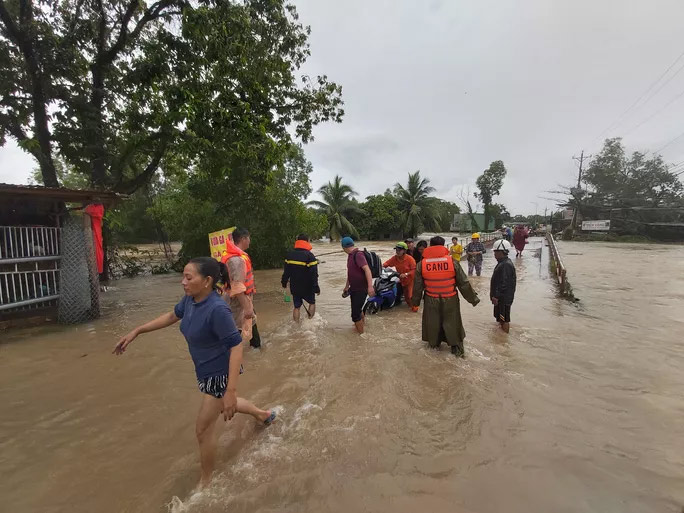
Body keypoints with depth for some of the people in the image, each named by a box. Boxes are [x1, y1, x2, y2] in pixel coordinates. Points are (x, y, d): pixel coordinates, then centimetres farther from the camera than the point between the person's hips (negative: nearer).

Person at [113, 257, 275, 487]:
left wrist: (231, 390, -34)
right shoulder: (191, 299, -9)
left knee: (203, 430, 8)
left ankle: (206, 481, 36)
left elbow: (236, 347, -33)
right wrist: (136, 332, 11)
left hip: (220, 373, -9)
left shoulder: (217, 309, -34)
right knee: (222, 405, 33)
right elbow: (171, 316, 11)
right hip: (206, 371, 9)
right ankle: (264, 414, 58)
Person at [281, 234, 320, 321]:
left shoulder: (290, 254, 1)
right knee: (312, 303, 18)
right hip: (307, 287, -4)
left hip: (294, 287, 4)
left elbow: (286, 271, 8)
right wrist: (316, 287, -10)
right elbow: (314, 274, -16)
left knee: (297, 307, 13)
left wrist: (284, 282, 21)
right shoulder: (309, 256, -15)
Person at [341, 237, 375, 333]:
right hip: (353, 288, 10)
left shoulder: (358, 255, -20)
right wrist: (347, 286, 27)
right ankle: (361, 323, 50)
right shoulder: (350, 256, 9)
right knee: (358, 309, 27)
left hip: (361, 289, -9)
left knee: (355, 314, -8)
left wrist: (370, 286, -40)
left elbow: (367, 269, -31)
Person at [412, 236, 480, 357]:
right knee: (452, 322, 16)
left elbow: (417, 286, -1)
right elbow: (464, 283, -7)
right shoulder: (452, 261, -13)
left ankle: (433, 343, 38)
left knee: (432, 322, 20)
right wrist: (473, 298, 6)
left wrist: (416, 302, 14)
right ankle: (457, 348, 25)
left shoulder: (422, 264, -9)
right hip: (450, 300, -1)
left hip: (431, 300, 1)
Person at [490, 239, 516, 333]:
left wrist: (496, 296, -23)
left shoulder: (506, 265, -23)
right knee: (500, 318, 22)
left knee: (504, 319, 2)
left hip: (504, 298, -10)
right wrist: (494, 295, 21)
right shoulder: (503, 263, 10)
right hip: (501, 297, 10)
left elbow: (504, 284, -26)